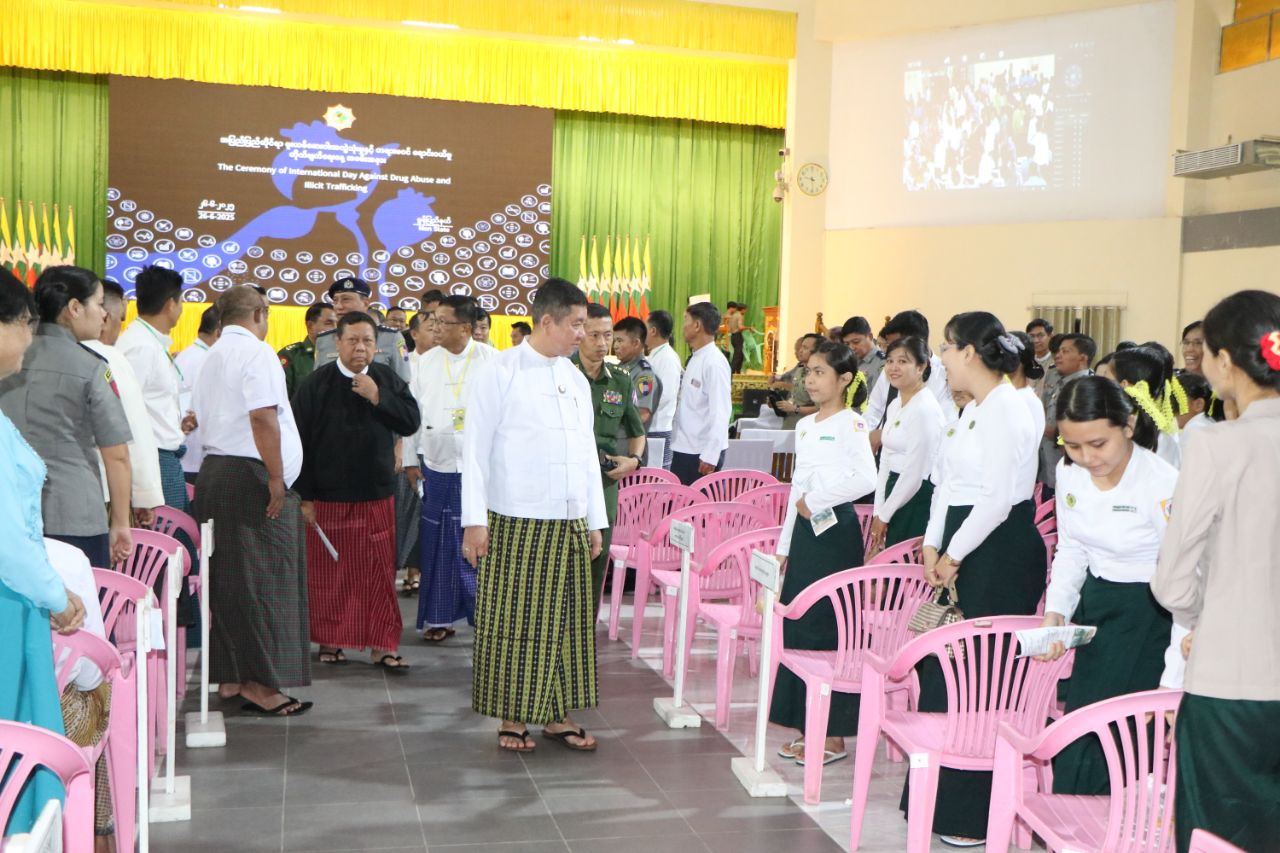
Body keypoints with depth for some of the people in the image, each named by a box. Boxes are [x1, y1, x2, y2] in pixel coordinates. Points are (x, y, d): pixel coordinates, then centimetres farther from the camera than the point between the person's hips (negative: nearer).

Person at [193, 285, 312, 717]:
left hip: (213, 471, 9)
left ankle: (229, 677, 19)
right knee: (263, 582, -4)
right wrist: (276, 479, -17)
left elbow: (203, 417, 20)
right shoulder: (256, 351, -9)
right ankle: (260, 685, 0)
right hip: (250, 476, -9)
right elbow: (263, 418, -20)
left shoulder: (213, 355, 19)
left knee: (228, 579, 13)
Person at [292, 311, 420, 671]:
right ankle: (329, 640, 21)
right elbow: (300, 442, -5)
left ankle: (383, 645, 11)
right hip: (327, 496, -2)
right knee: (328, 573, 6)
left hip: (376, 495, 3)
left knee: (380, 572, 4)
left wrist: (378, 397, -16)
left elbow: (412, 422, -3)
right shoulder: (315, 385, -4)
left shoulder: (387, 380, 5)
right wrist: (303, 495, -7)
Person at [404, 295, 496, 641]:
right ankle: (438, 617, 18)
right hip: (436, 465, 3)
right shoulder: (426, 362, 6)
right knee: (438, 544, 6)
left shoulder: (491, 360, -3)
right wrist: (411, 459, 8)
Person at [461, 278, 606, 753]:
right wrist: (474, 520, -11)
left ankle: (556, 715, 21)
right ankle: (512, 717, 16)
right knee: (513, 622, 3)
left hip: (569, 523, 6)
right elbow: (476, 448, -6)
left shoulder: (576, 379, 13)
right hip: (515, 523, -5)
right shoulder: (500, 372, -5)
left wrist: (595, 521, 13)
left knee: (566, 621, 9)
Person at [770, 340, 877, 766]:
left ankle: (834, 735, 4)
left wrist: (815, 500, -16)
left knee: (828, 627, -5)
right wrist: (786, 544, 16)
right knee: (798, 624, 9)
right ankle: (808, 729, 18)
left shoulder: (851, 423, -9)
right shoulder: (805, 425, 15)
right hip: (805, 528, 8)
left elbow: (866, 479, -23)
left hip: (835, 528, -8)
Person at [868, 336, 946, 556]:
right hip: (896, 495, 8)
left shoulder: (925, 409, -16)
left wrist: (885, 515, -9)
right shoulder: (895, 406, 11)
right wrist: (879, 512, 6)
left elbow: (914, 473, -17)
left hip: (917, 500, -8)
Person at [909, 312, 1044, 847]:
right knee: (945, 671, 12)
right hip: (966, 553, 10)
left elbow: (997, 499, -20)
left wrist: (954, 556, -12)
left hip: (1003, 556, -10)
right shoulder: (973, 409, 15)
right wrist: (933, 545, 7)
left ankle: (975, 815, 6)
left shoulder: (1006, 411, -15)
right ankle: (943, 798, 23)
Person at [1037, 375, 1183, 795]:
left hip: (1150, 615, -6)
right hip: (1095, 607, 6)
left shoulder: (1164, 485, -22)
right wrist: (1056, 611, -7)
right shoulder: (1069, 473, -2)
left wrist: (1173, 683, -21)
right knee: (1074, 741, 11)